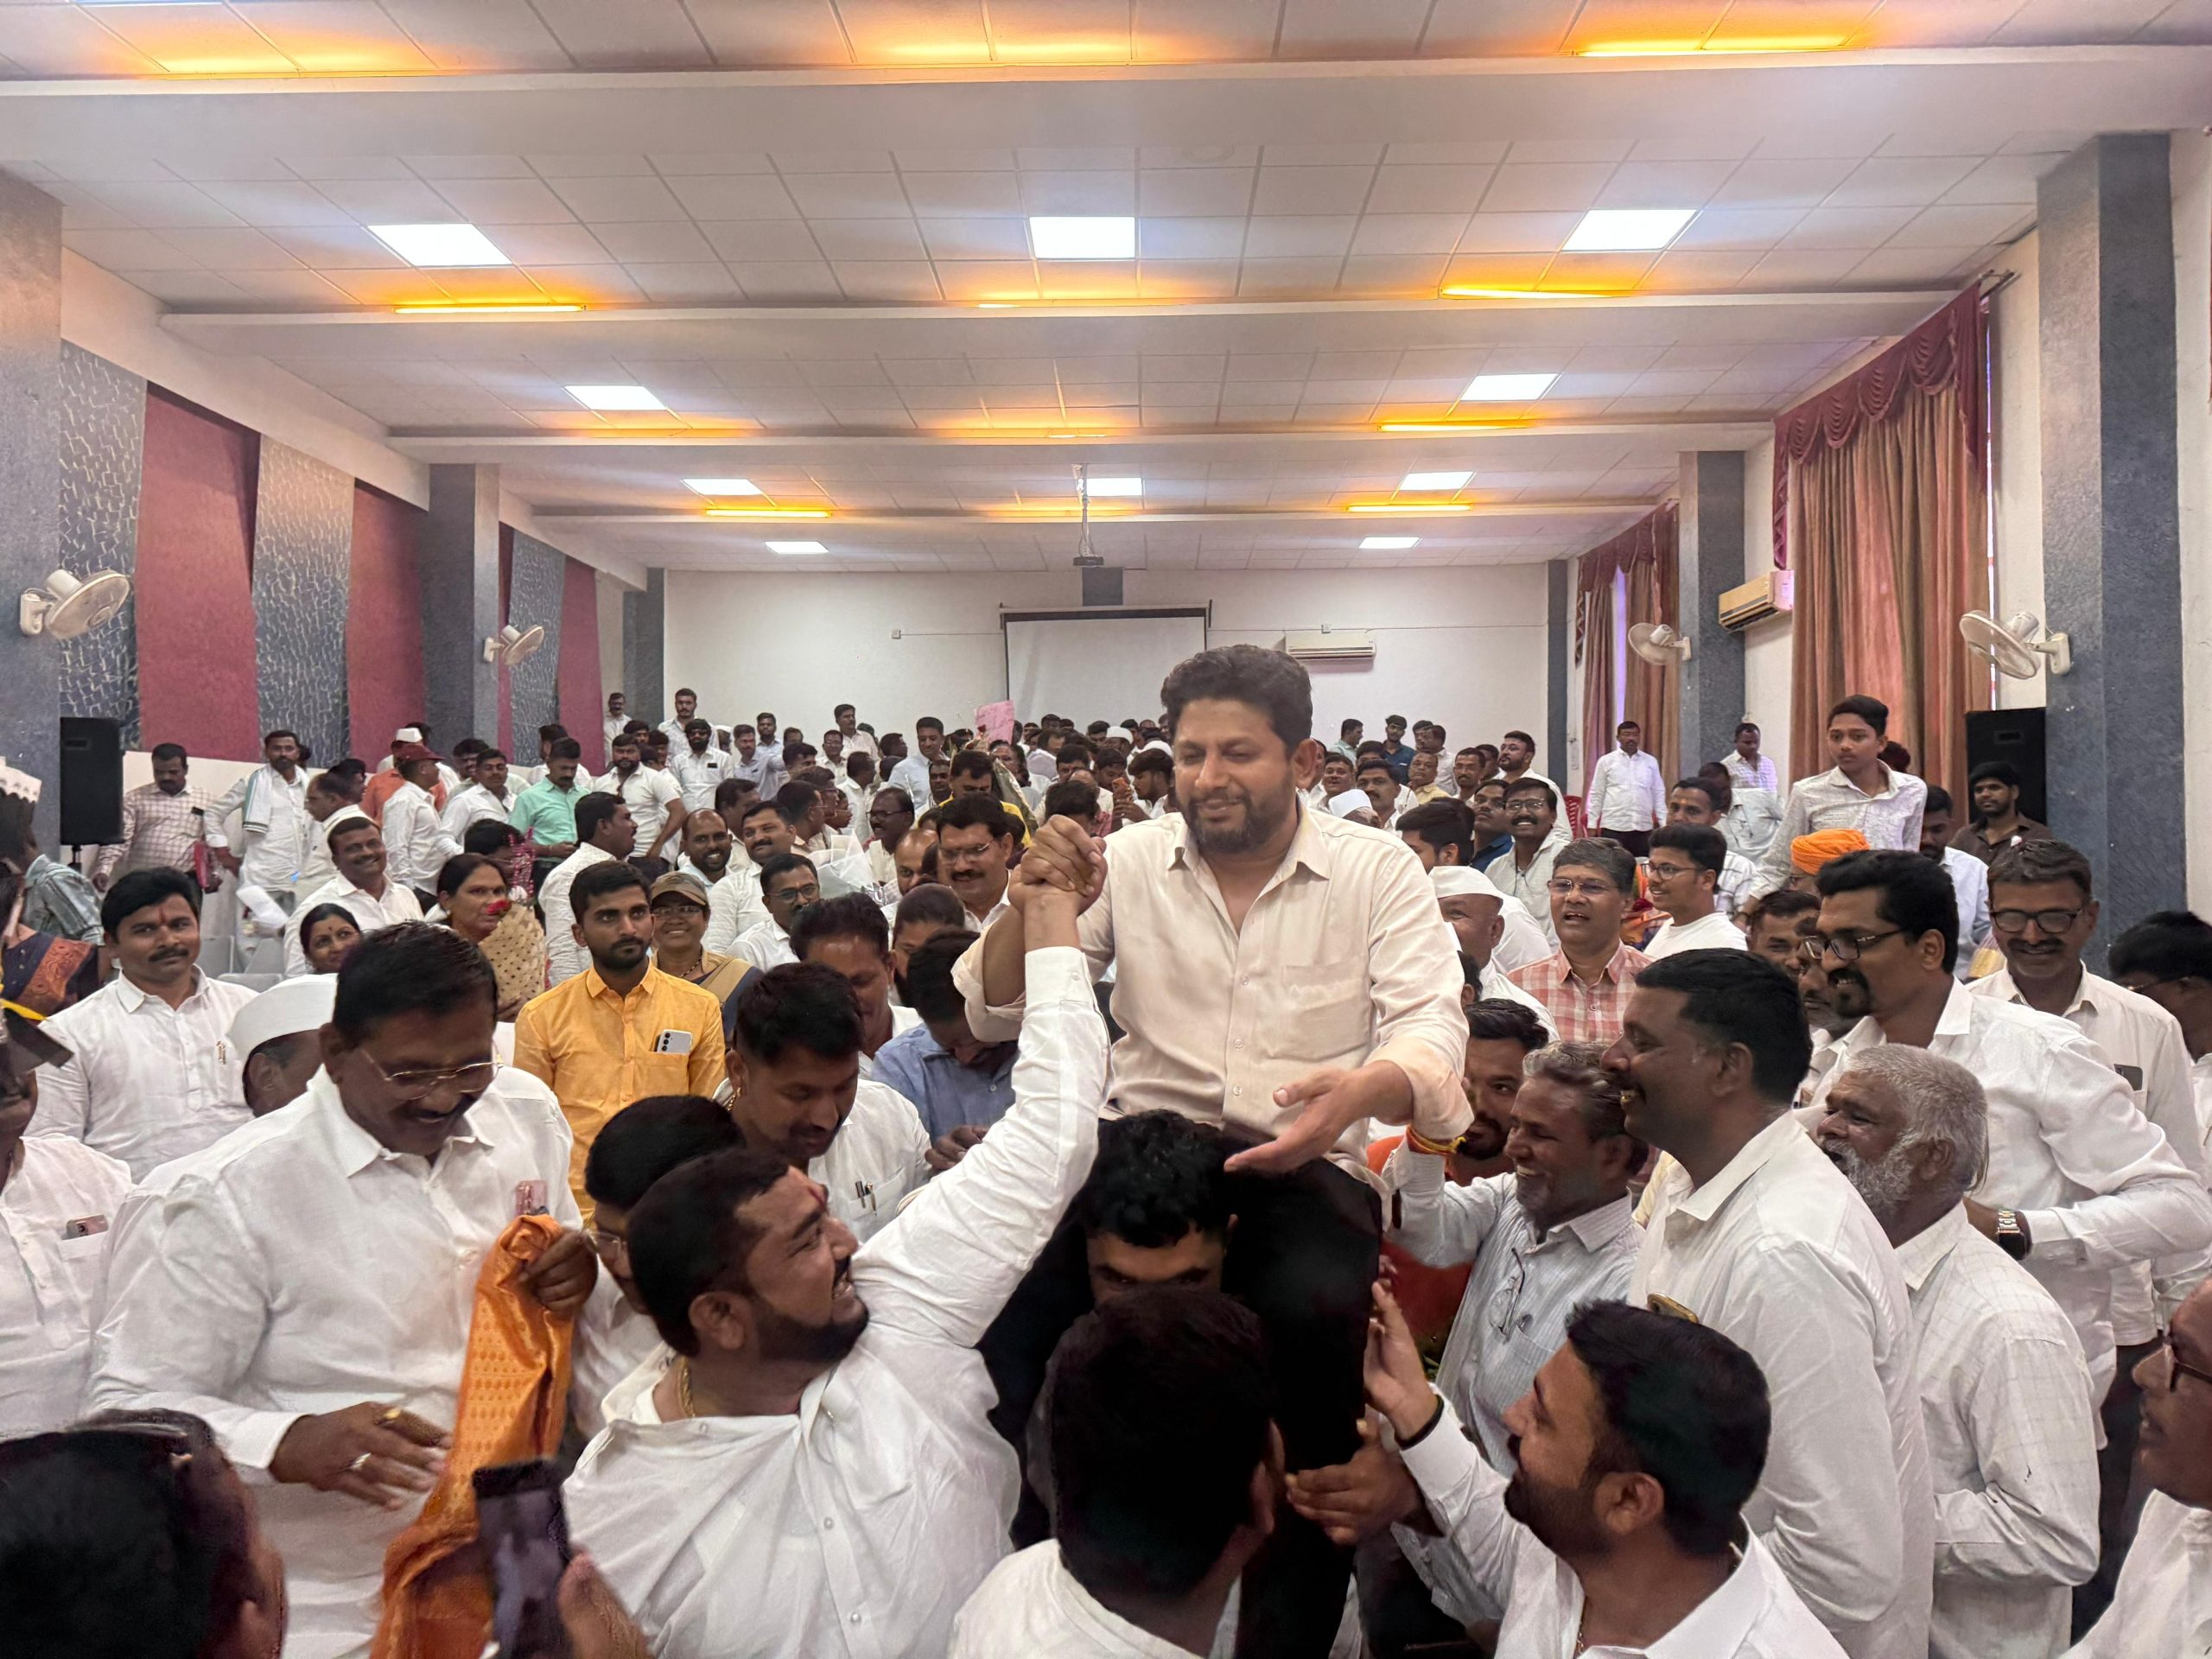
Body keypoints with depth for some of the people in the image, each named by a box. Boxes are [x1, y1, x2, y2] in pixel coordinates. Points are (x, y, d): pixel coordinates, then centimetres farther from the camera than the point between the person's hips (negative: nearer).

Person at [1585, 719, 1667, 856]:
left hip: (1644, 827, 2)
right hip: (1614, 827, -2)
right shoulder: (1606, 761, 3)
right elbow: (1596, 795, 4)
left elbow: (1659, 794, 12)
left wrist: (1664, 823, 6)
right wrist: (1592, 824, 0)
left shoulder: (1651, 761, 10)